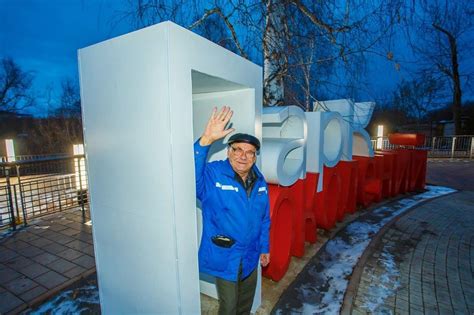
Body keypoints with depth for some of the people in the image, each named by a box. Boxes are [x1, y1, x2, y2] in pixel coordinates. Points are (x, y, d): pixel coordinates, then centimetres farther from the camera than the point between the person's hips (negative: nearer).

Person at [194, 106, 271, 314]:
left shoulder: (259, 181, -4)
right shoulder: (212, 175, -20)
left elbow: (264, 219, 4)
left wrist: (264, 248, 11)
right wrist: (206, 141, -51)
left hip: (250, 256, 5)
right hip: (224, 257, -5)